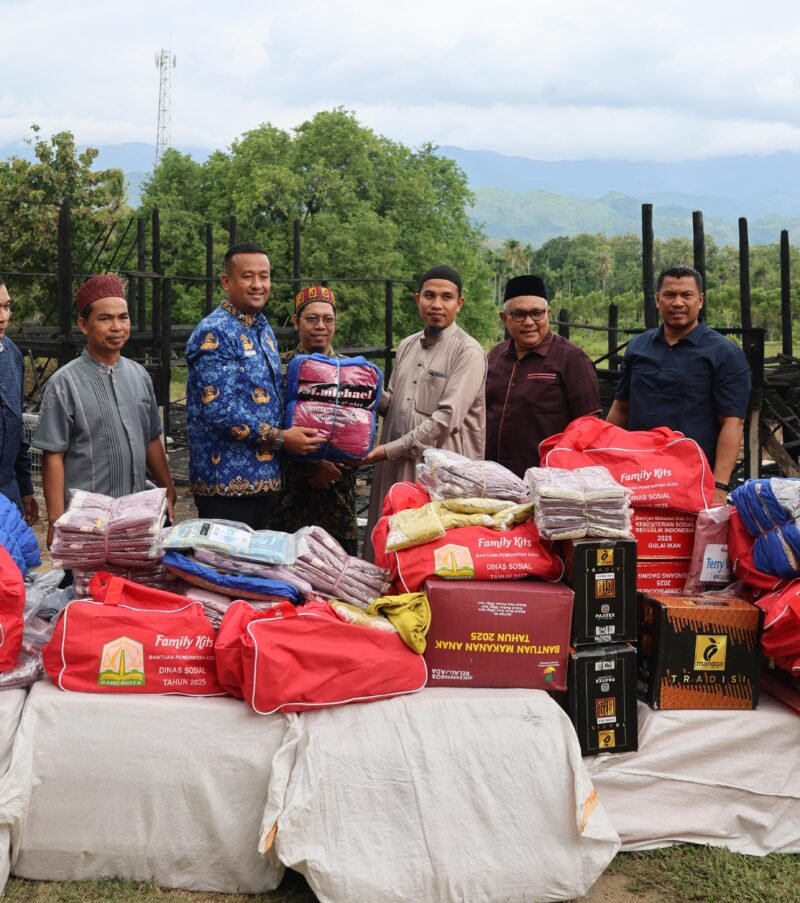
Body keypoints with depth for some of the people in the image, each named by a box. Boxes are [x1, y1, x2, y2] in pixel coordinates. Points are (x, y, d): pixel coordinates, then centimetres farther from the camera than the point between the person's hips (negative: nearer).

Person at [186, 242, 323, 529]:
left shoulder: (264, 330, 15)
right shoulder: (214, 333, -13)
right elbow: (218, 409, -21)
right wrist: (280, 438, -17)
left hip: (266, 477, 9)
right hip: (227, 482, -9)